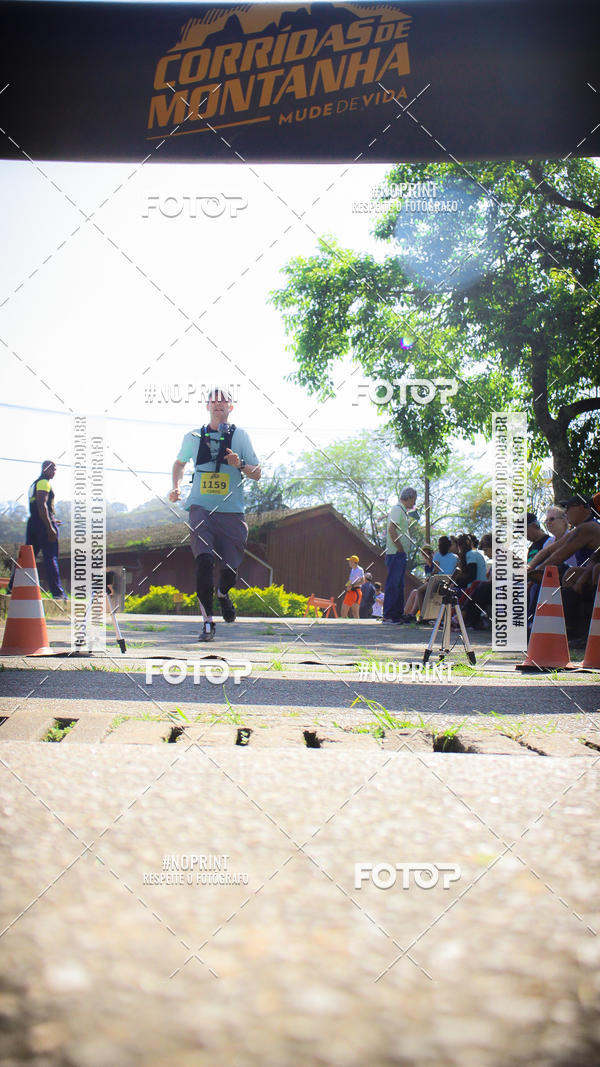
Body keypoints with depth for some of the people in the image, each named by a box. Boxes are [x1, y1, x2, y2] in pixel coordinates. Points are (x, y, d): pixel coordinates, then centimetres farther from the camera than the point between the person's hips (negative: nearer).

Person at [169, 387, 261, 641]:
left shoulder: (240, 436, 6)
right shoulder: (193, 437, 10)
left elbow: (257, 474, 7)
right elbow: (179, 463, 29)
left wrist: (240, 465, -13)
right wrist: (176, 487, 12)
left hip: (231, 512, 0)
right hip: (201, 508, 0)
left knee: (230, 568, -1)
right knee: (204, 560, -19)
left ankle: (222, 593, 37)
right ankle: (208, 620, -11)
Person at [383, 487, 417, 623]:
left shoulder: (402, 511, 20)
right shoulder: (397, 509, -10)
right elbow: (391, 529, -22)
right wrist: (400, 548, -19)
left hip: (400, 555, 10)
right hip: (396, 554, -10)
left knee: (399, 586, 11)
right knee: (393, 585, -10)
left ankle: (398, 615, 15)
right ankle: (388, 616, -9)